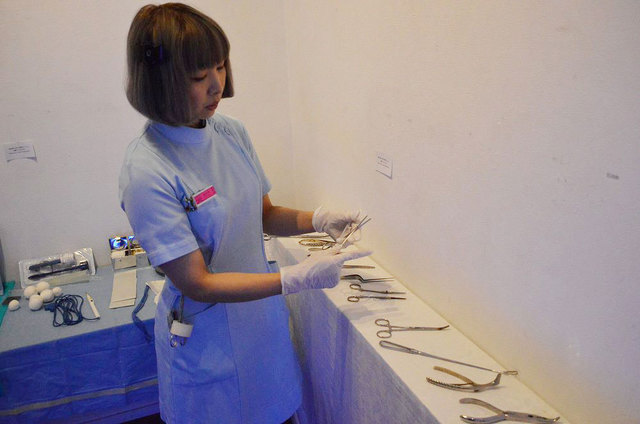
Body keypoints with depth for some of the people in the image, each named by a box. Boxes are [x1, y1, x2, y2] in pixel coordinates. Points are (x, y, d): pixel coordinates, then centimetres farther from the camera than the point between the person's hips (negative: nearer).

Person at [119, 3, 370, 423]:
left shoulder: (231, 132, -4)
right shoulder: (146, 172, -25)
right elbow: (197, 283, -23)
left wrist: (317, 219, -11)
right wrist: (298, 278, -26)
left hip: (265, 320, 6)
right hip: (209, 343, -5)